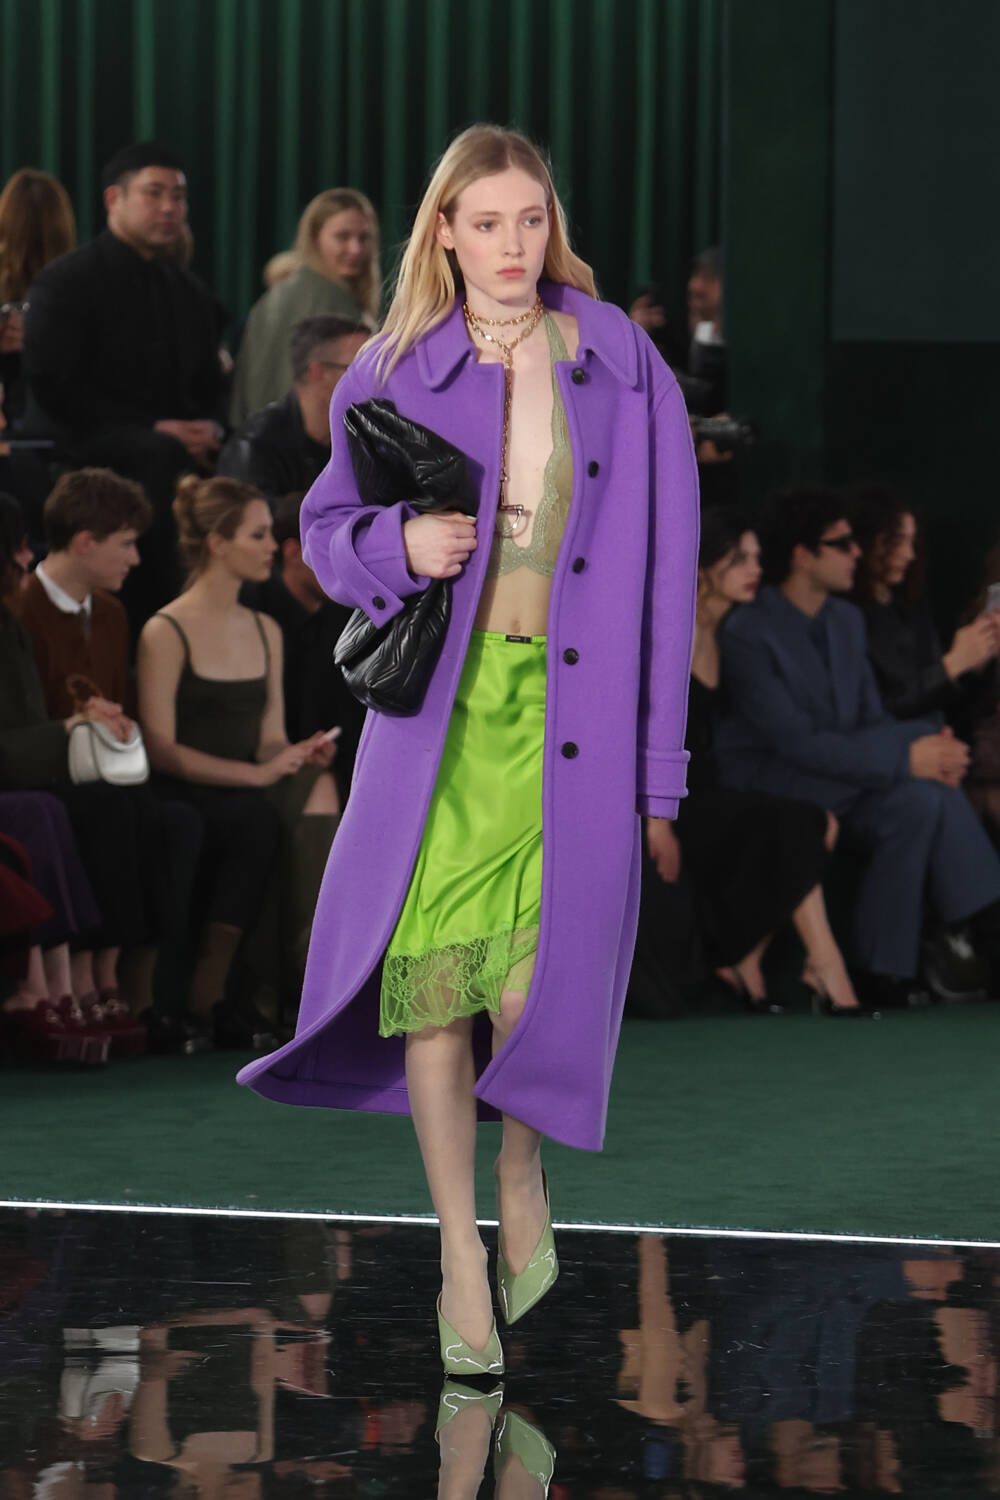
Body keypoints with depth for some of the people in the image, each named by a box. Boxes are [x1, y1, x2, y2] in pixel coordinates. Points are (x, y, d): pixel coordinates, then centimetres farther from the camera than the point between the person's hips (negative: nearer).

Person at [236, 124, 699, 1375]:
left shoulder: (622, 370, 3)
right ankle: (460, 1249, 11)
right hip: (443, 707, 1)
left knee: (536, 979, -11)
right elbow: (329, 532, 13)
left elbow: (664, 565, 3)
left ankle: (522, 1168, 21)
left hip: (572, 710, -1)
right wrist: (401, 543, -11)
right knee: (431, 974, -4)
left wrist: (657, 759, -1)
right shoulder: (395, 376, 5)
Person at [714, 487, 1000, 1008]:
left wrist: (934, 751, -13)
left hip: (837, 784, 7)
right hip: (767, 782, -7)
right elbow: (796, 742, -22)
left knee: (924, 799, -23)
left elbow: (873, 720, 10)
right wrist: (905, 756, -26)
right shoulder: (748, 634, -15)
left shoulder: (847, 620, 11)